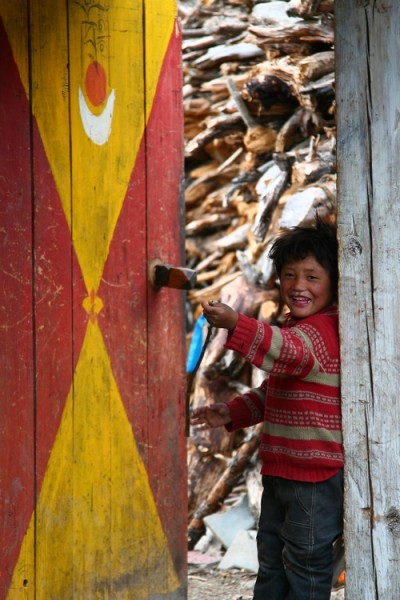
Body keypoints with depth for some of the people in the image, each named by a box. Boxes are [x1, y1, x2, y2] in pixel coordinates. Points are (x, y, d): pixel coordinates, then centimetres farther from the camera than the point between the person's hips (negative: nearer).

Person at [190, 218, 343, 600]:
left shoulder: (324, 329, -17)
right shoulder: (295, 329, 15)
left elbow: (293, 354, -40)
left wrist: (235, 324, -54)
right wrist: (232, 413, 9)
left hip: (316, 472, -10)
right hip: (281, 469, 10)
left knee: (305, 563, -1)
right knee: (271, 558, 19)